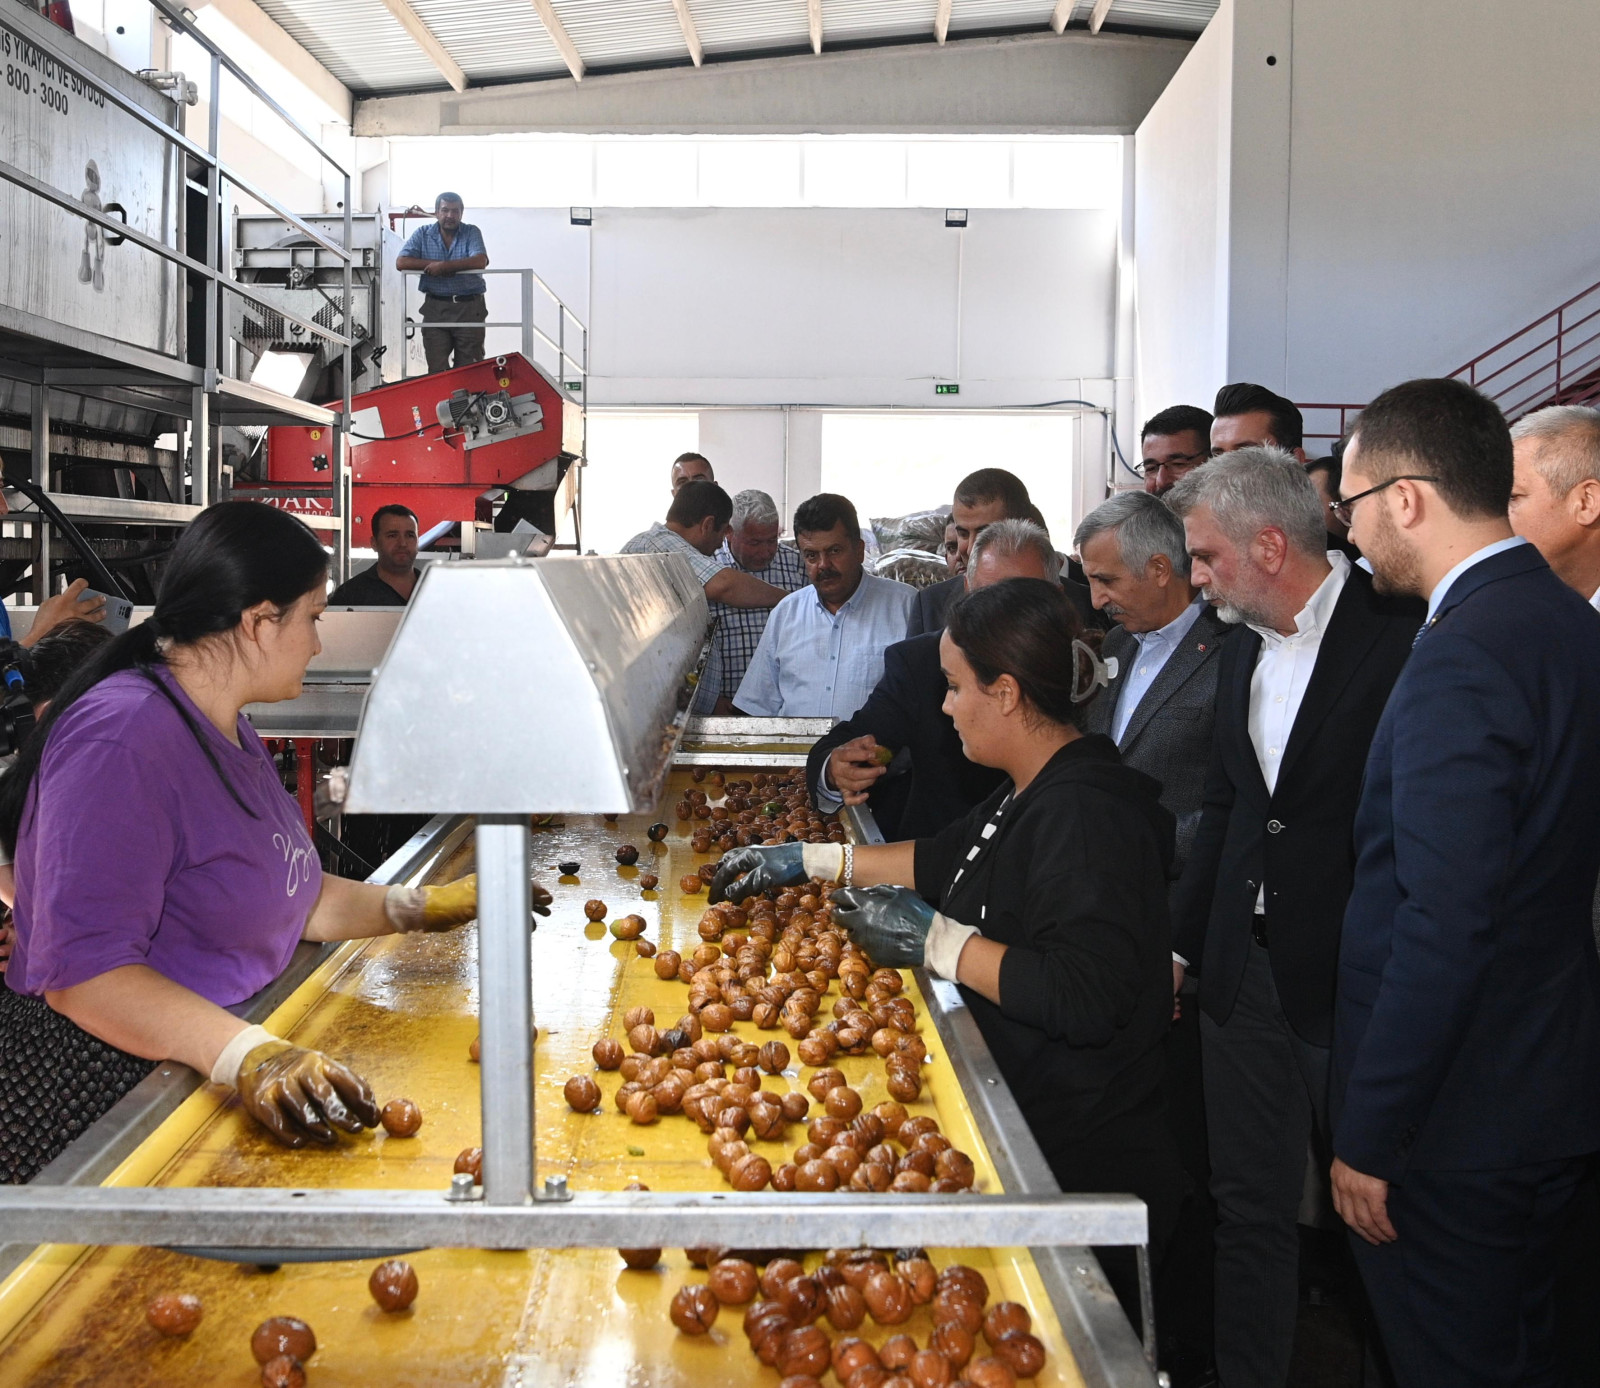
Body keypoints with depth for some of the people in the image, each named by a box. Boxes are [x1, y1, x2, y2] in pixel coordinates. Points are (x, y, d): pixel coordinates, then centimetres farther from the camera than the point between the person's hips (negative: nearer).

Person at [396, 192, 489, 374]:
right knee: (437, 369, -1)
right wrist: (433, 264, -12)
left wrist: (443, 266, -18)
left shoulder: (471, 233, 3)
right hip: (436, 306, 1)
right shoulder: (423, 233, 7)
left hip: (469, 307, -1)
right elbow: (401, 262, -4)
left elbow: (480, 261, -16)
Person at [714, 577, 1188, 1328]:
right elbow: (948, 859, 26)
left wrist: (935, 939, -23)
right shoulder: (1030, 794, 8)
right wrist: (809, 860, 23)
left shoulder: (1085, 815, -23)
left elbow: (1088, 997, -32)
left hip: (1080, 1166, -10)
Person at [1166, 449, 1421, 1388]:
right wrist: (1182, 944, 15)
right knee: (1252, 1210, 15)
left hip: (1357, 987, -7)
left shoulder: (1403, 635, -15)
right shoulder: (1243, 647, 10)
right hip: (1247, 971, 7)